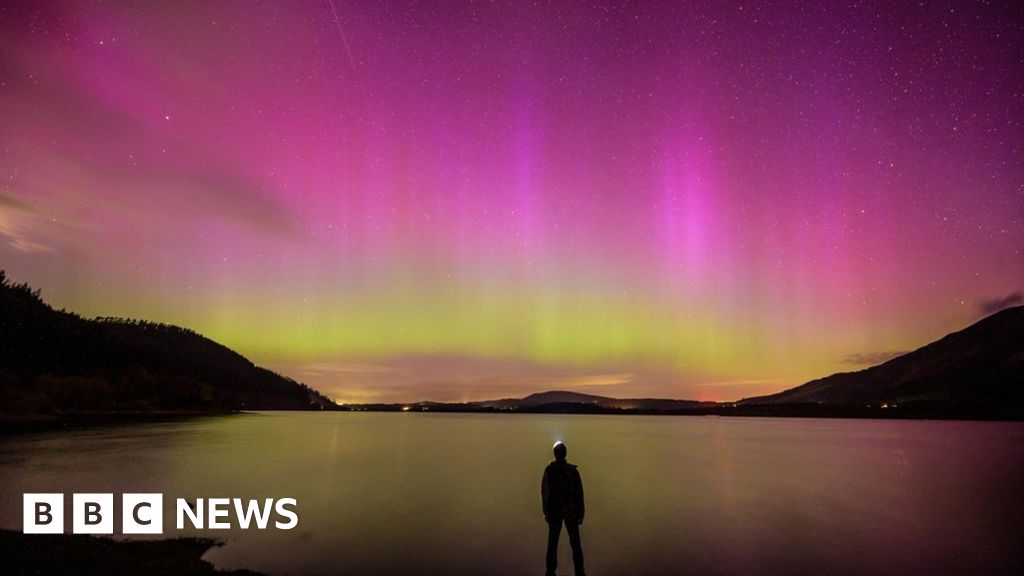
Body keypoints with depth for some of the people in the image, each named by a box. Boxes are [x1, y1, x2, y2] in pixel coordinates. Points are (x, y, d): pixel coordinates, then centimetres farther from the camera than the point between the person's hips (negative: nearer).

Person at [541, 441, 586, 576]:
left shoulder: (549, 470, -6)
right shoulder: (573, 470, -8)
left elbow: (544, 492, -5)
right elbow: (579, 492, -6)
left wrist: (546, 511, 4)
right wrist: (581, 512, 2)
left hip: (554, 511, 1)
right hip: (571, 511, 0)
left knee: (552, 542, 10)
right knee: (575, 543, 7)